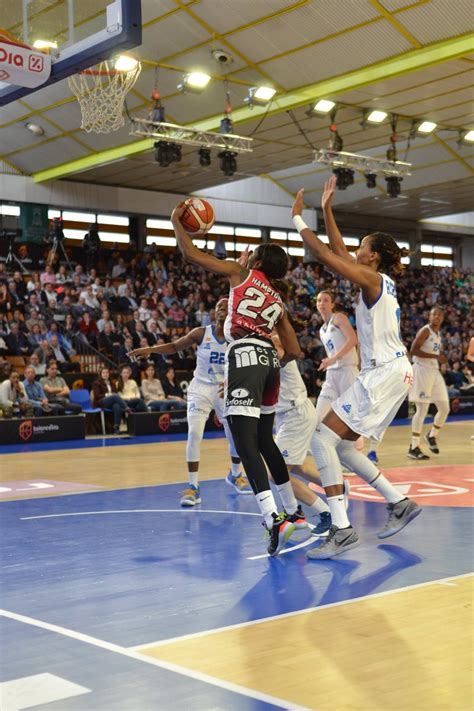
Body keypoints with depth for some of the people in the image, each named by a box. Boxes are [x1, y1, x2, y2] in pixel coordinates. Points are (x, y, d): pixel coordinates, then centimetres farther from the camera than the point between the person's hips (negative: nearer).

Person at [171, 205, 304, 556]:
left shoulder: (242, 273, 10)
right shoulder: (278, 301, 24)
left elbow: (192, 254, 6)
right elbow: (294, 351, 20)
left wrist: (177, 223, 21)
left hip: (245, 355, -7)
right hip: (269, 359, 7)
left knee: (246, 443, -13)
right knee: (264, 440, 21)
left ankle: (275, 519, -27)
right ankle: (293, 512, 30)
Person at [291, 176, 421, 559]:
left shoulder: (373, 279, -11)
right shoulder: (379, 280, 14)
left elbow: (324, 254, -15)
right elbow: (339, 251, 22)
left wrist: (298, 218, -5)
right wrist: (327, 209, 21)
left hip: (384, 374, -10)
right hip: (388, 372, 10)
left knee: (323, 439, -15)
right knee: (341, 445, 14)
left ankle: (342, 530, -19)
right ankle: (401, 503, 21)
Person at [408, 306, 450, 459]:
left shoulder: (438, 334, 16)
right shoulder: (425, 330, -10)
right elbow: (413, 350, -21)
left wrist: (440, 358, 10)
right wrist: (435, 356, -22)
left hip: (434, 371, 9)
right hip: (422, 370, -9)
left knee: (444, 408, 9)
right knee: (422, 410, -9)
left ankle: (431, 436, 31)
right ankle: (413, 448, -4)